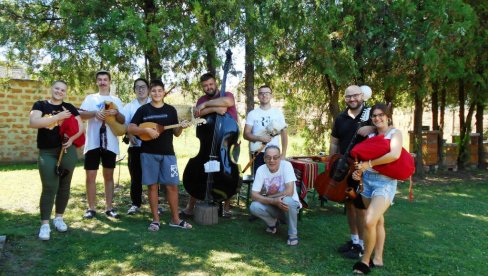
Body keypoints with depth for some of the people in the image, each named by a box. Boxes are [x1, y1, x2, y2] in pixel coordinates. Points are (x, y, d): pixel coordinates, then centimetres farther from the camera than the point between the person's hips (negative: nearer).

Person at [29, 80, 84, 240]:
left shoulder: (69, 108, 9)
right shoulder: (40, 105, 4)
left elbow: (81, 127, 6)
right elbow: (33, 122, -14)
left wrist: (72, 139, -13)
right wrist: (58, 117, -18)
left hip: (67, 150, 2)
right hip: (47, 153, -2)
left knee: (64, 186, 8)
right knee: (49, 188, -6)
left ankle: (59, 218, 23)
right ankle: (44, 224, 2)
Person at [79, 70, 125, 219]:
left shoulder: (116, 100, 12)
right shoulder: (90, 98, 9)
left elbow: (123, 121, 6)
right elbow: (82, 114, -5)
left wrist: (116, 113, -14)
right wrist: (95, 113, -24)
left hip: (110, 143, 1)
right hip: (93, 142, -1)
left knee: (109, 175, 7)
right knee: (91, 175, 0)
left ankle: (109, 208, 14)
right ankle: (91, 208, 10)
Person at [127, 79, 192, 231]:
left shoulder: (171, 110, 8)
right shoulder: (143, 109, 2)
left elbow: (175, 133, 10)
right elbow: (130, 128, -3)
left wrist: (181, 127, -11)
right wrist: (146, 130, -17)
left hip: (168, 153, 2)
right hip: (149, 153, -2)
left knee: (172, 185, 2)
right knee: (153, 186, 3)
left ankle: (175, 219, 13)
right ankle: (155, 219, 13)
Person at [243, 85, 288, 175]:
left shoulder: (278, 113, 6)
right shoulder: (252, 114, 3)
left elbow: (284, 134, 7)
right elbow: (246, 134, -1)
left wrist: (283, 154, -1)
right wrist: (260, 138, -19)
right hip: (259, 154, 0)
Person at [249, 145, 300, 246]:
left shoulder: (286, 165, -21)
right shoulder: (261, 170, -12)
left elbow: (289, 192, -30)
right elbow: (254, 195, -18)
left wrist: (267, 197, -19)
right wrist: (273, 201, -33)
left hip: (290, 204, -3)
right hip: (273, 206, 3)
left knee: (287, 200, -36)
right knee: (254, 207, -23)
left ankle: (293, 234, -10)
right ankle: (272, 223, 10)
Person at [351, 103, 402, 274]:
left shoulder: (395, 133, -5)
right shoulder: (371, 135, 13)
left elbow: (395, 155, -23)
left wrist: (369, 163, -18)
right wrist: (358, 171, -3)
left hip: (385, 183, -6)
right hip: (367, 181, 6)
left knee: (369, 221, -17)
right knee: (377, 221, 15)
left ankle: (365, 260, 0)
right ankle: (377, 259, 24)